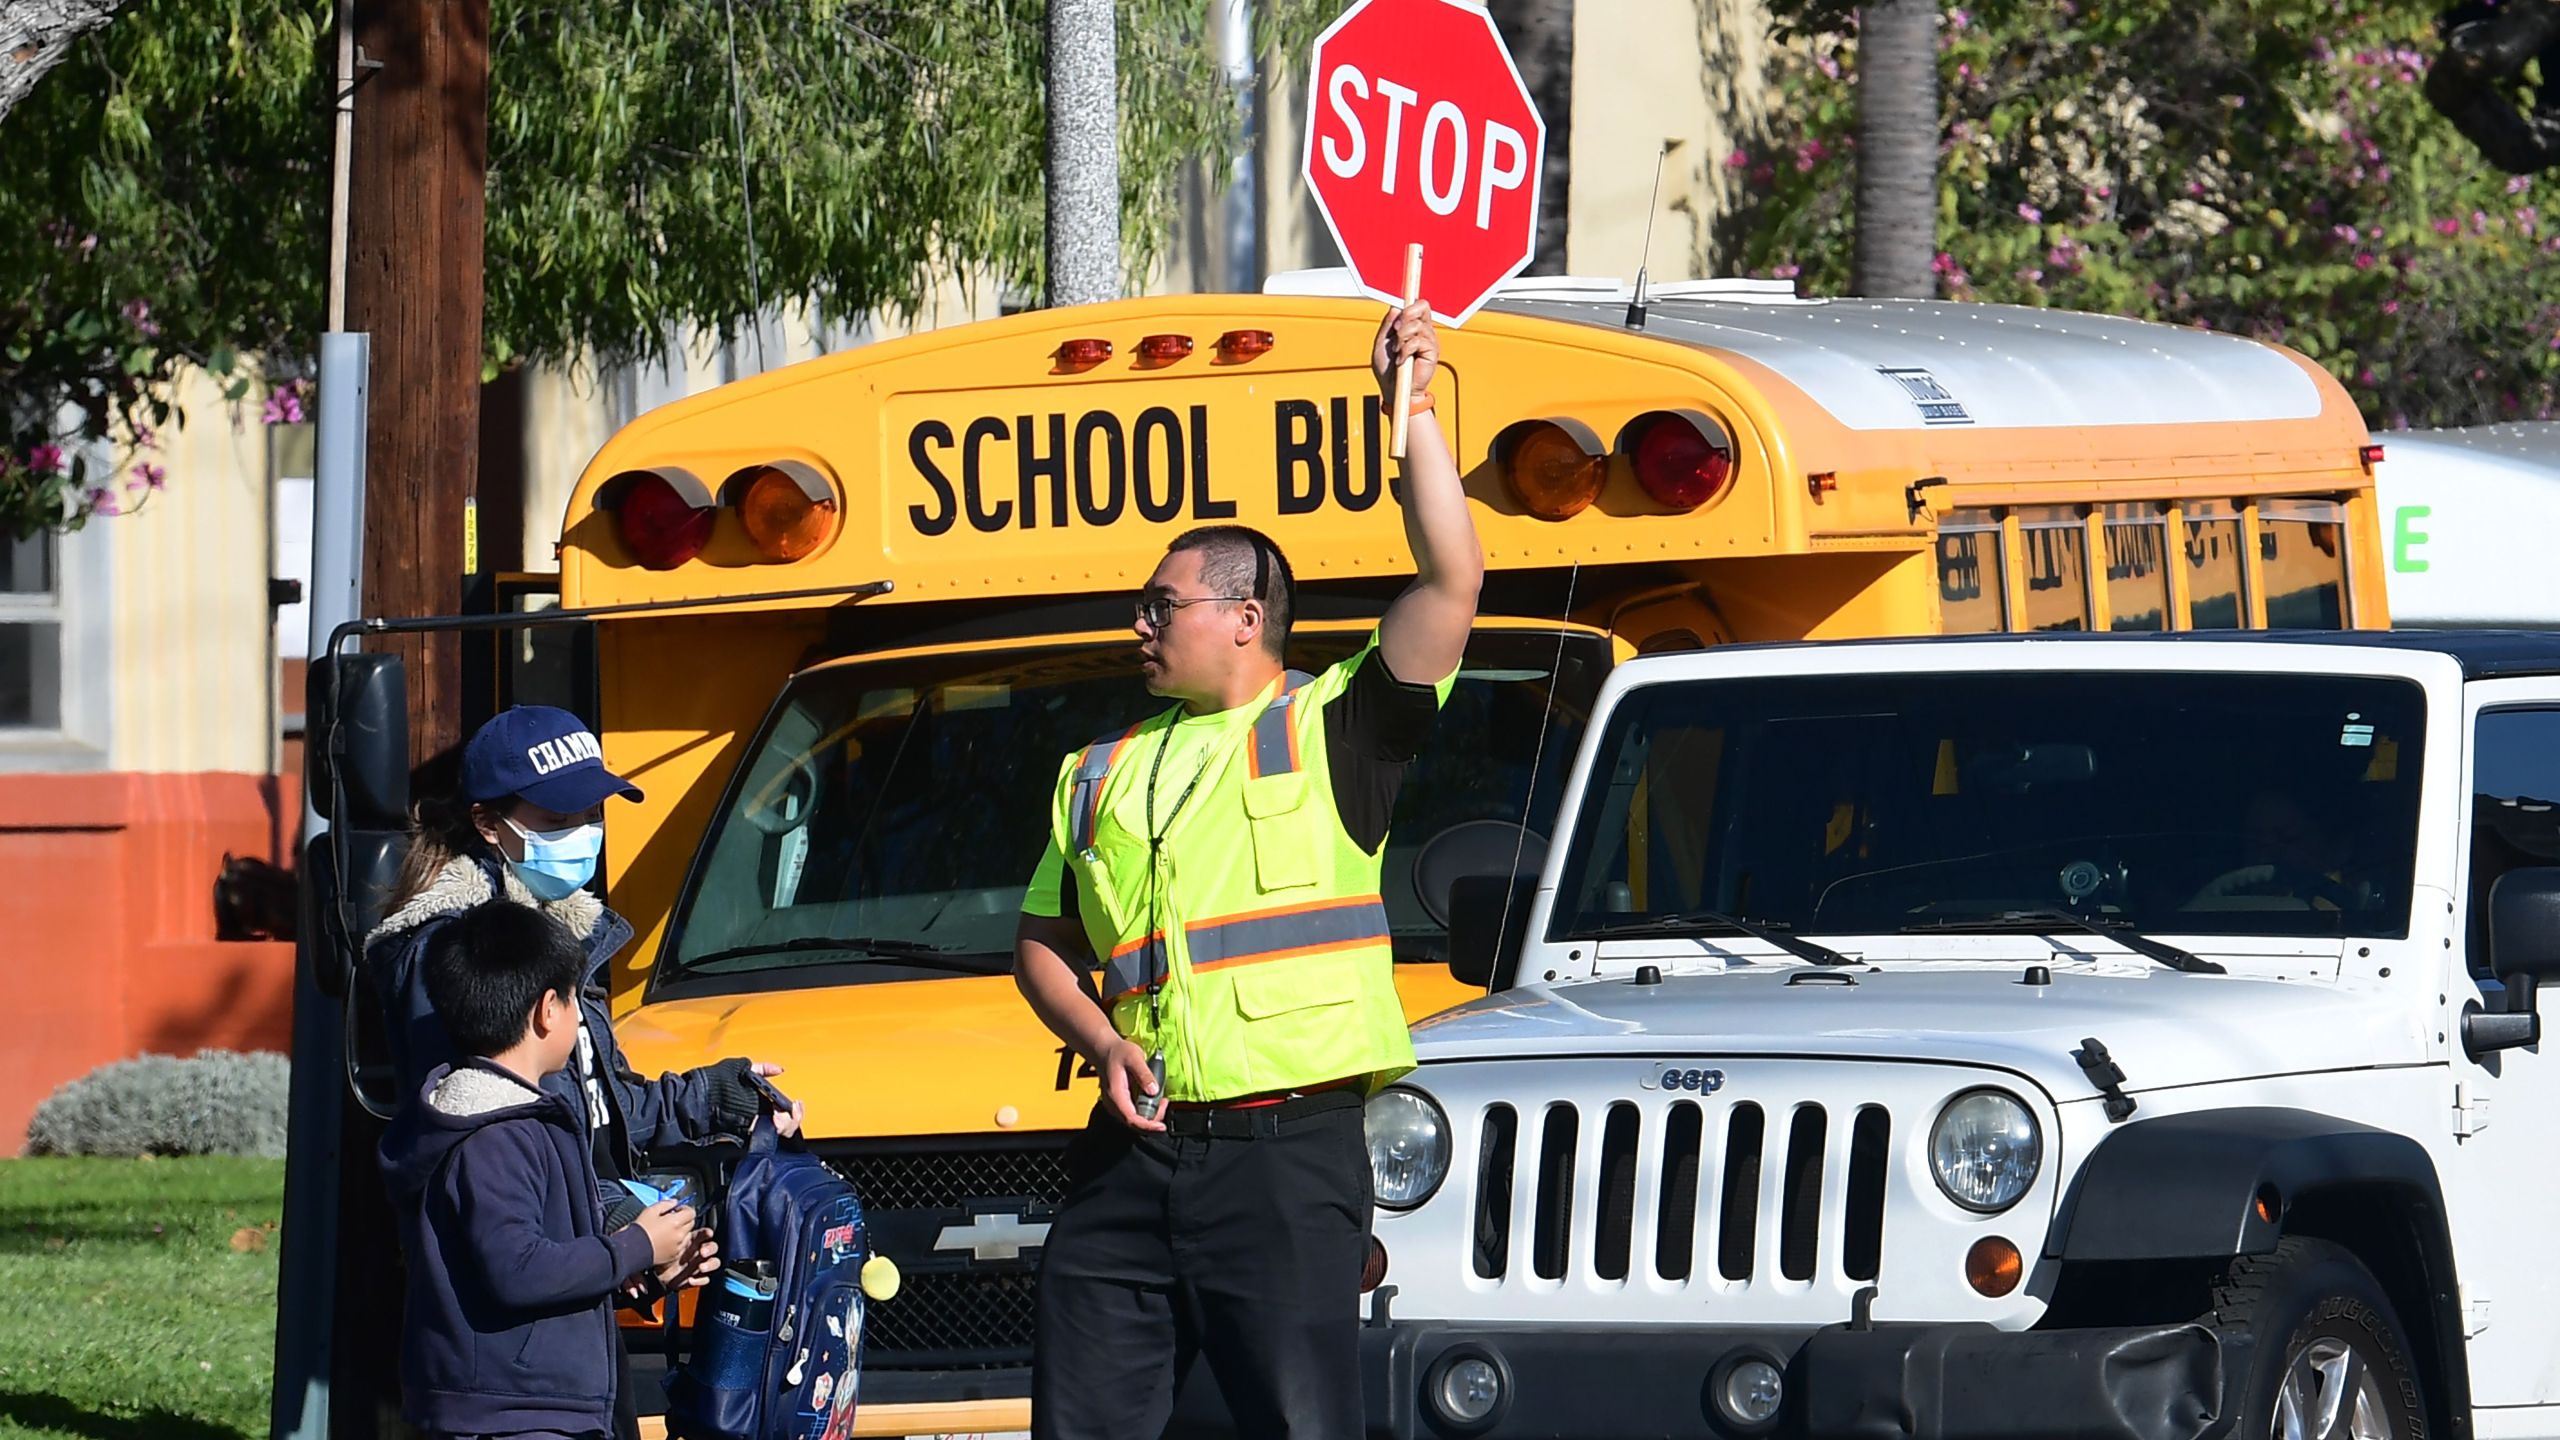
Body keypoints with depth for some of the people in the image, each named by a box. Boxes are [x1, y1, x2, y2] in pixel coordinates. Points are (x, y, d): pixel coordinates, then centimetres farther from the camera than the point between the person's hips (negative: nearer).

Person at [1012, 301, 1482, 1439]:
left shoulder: (1329, 733, 4)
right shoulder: (1102, 776, 21)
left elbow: (1452, 585, -8)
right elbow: (1042, 944, 24)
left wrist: (1411, 411, -8)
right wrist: (1106, 1044, 4)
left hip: (1288, 1154, -5)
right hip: (1133, 1155, 5)